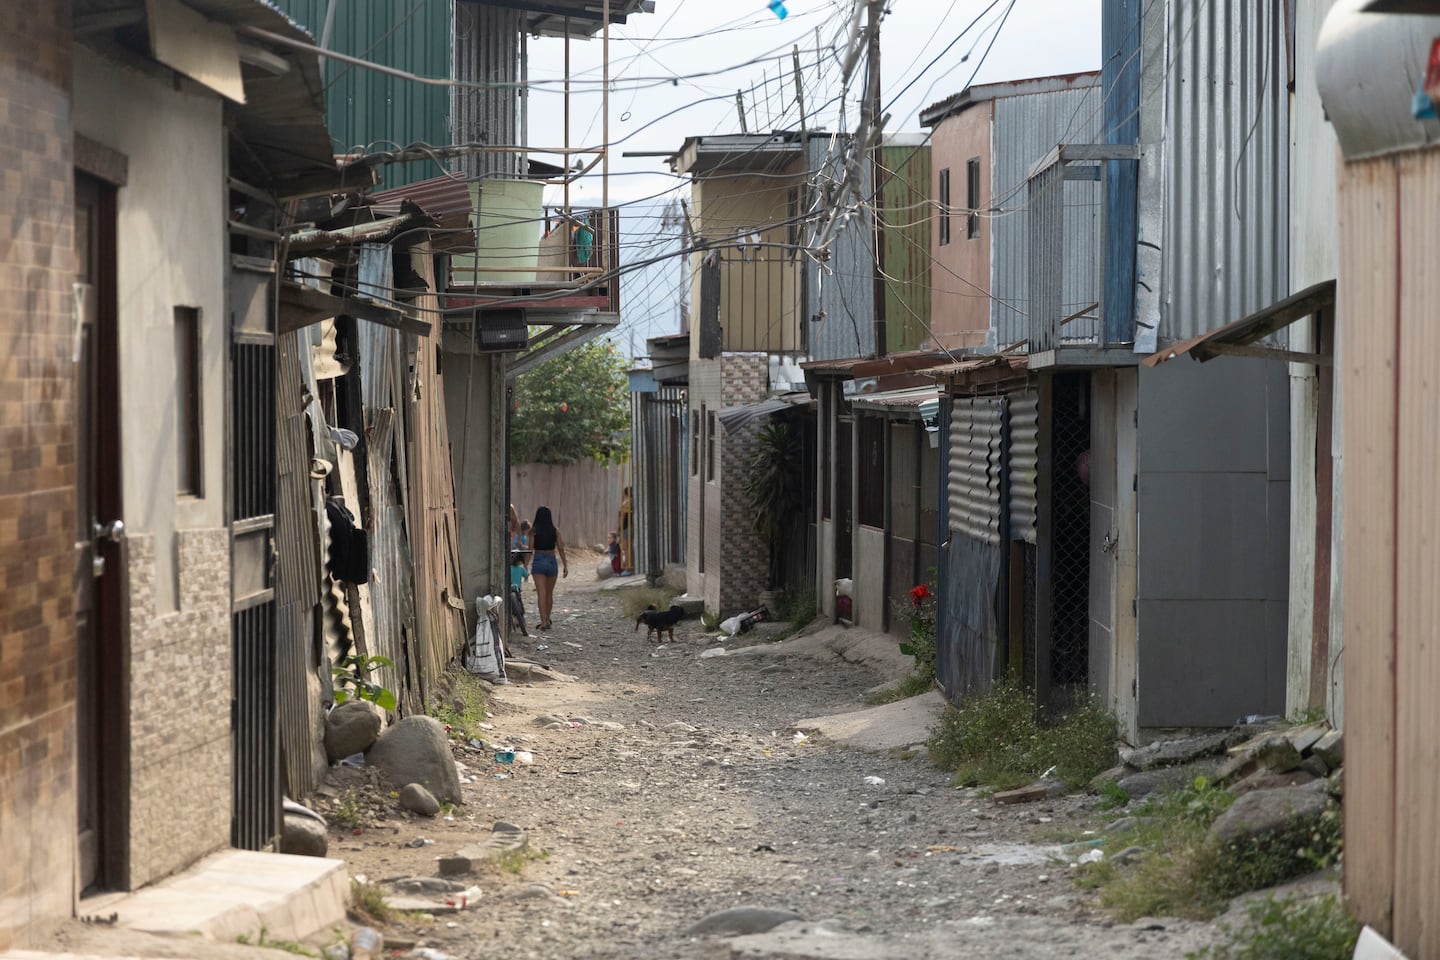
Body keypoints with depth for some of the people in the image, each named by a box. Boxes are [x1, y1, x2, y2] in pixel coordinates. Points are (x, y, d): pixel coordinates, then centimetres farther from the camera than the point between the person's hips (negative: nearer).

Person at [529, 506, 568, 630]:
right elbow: (560, 549, -1)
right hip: (552, 561, 3)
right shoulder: (555, 531, -1)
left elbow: (530, 549, -7)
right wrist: (565, 566, 3)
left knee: (541, 593, -6)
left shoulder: (534, 531, -6)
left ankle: (543, 621, -17)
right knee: (549, 593, 17)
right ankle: (547, 620, 29)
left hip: (538, 561, -3)